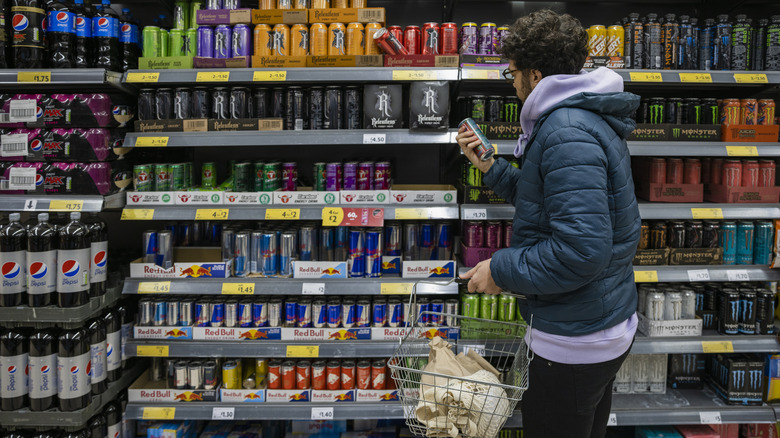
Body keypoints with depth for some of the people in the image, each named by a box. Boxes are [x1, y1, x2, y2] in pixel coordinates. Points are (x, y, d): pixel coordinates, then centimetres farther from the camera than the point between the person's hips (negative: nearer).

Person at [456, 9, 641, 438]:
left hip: (575, 341, -11)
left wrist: (500, 270, -20)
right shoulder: (586, 118, 11)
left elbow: (582, 250, -32)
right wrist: (488, 165, 12)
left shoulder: (567, 132, -24)